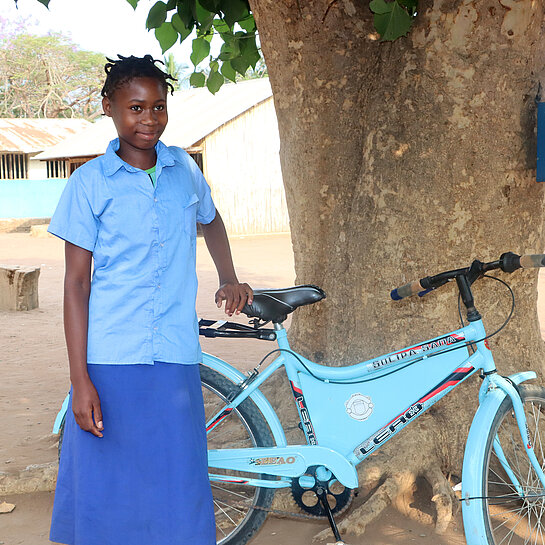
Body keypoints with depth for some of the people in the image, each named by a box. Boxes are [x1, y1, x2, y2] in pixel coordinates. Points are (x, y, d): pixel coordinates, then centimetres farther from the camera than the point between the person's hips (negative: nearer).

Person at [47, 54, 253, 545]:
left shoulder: (184, 169, 9)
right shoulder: (91, 183, -2)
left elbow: (210, 221, 32)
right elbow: (76, 284, -4)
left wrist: (229, 279, 20)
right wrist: (80, 380, -9)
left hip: (176, 360, 3)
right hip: (110, 361, -3)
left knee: (179, 494, 4)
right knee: (103, 493, 1)